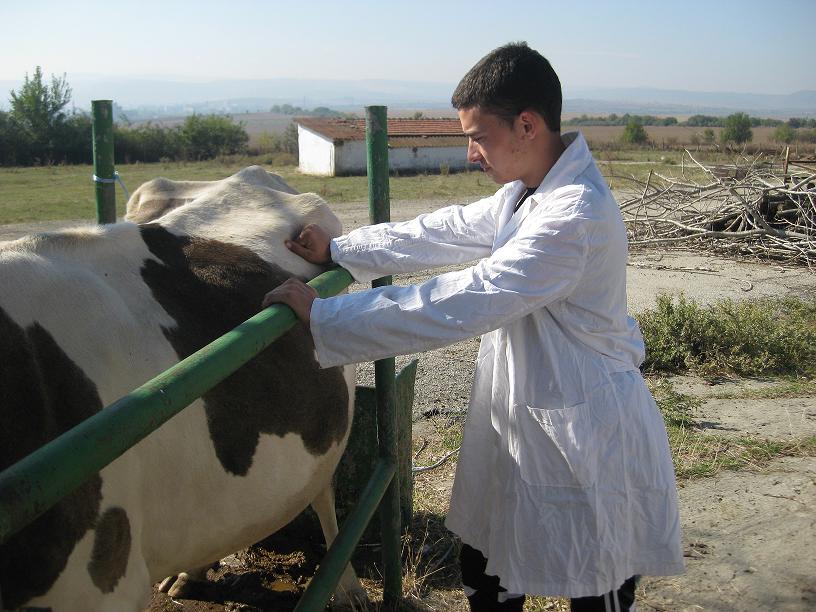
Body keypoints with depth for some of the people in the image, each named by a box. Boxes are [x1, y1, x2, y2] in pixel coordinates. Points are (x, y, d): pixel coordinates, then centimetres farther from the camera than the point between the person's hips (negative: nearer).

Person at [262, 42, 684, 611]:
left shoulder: (575, 216, -27)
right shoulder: (527, 194, 6)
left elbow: (460, 303, -30)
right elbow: (444, 232, 14)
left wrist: (324, 316, -26)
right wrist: (339, 249, 11)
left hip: (587, 442, -9)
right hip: (526, 423, 9)